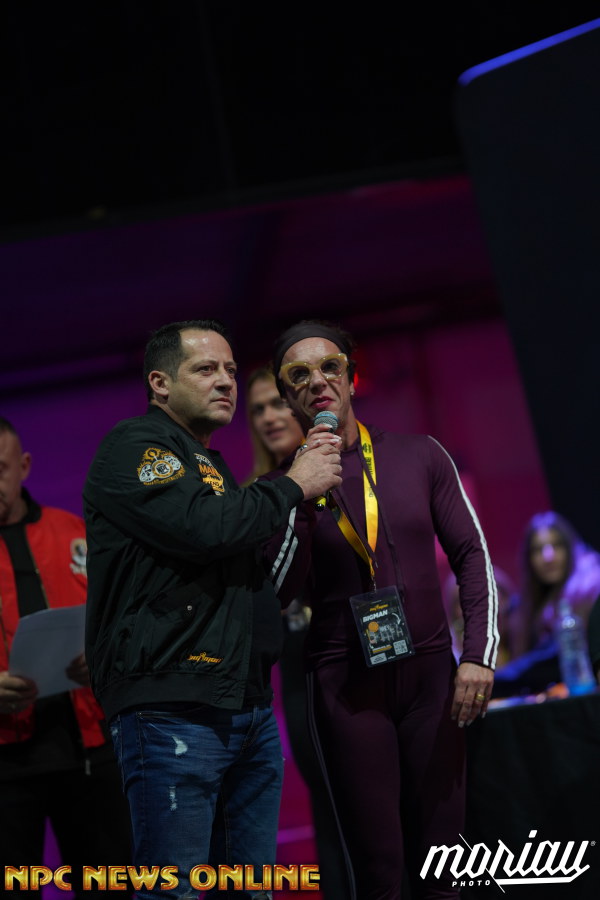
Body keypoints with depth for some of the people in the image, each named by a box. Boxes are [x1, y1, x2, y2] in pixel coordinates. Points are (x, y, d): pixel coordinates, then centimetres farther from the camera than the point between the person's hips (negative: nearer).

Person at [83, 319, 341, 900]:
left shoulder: (210, 467, 24)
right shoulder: (132, 445, -4)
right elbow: (202, 529, -20)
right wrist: (293, 485, -5)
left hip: (251, 709, 9)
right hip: (172, 709, -9)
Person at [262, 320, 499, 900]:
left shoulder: (420, 456, 5)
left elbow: (471, 555, 6)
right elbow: (278, 590, -8)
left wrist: (479, 655, -3)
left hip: (431, 674, 2)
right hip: (346, 684, -1)